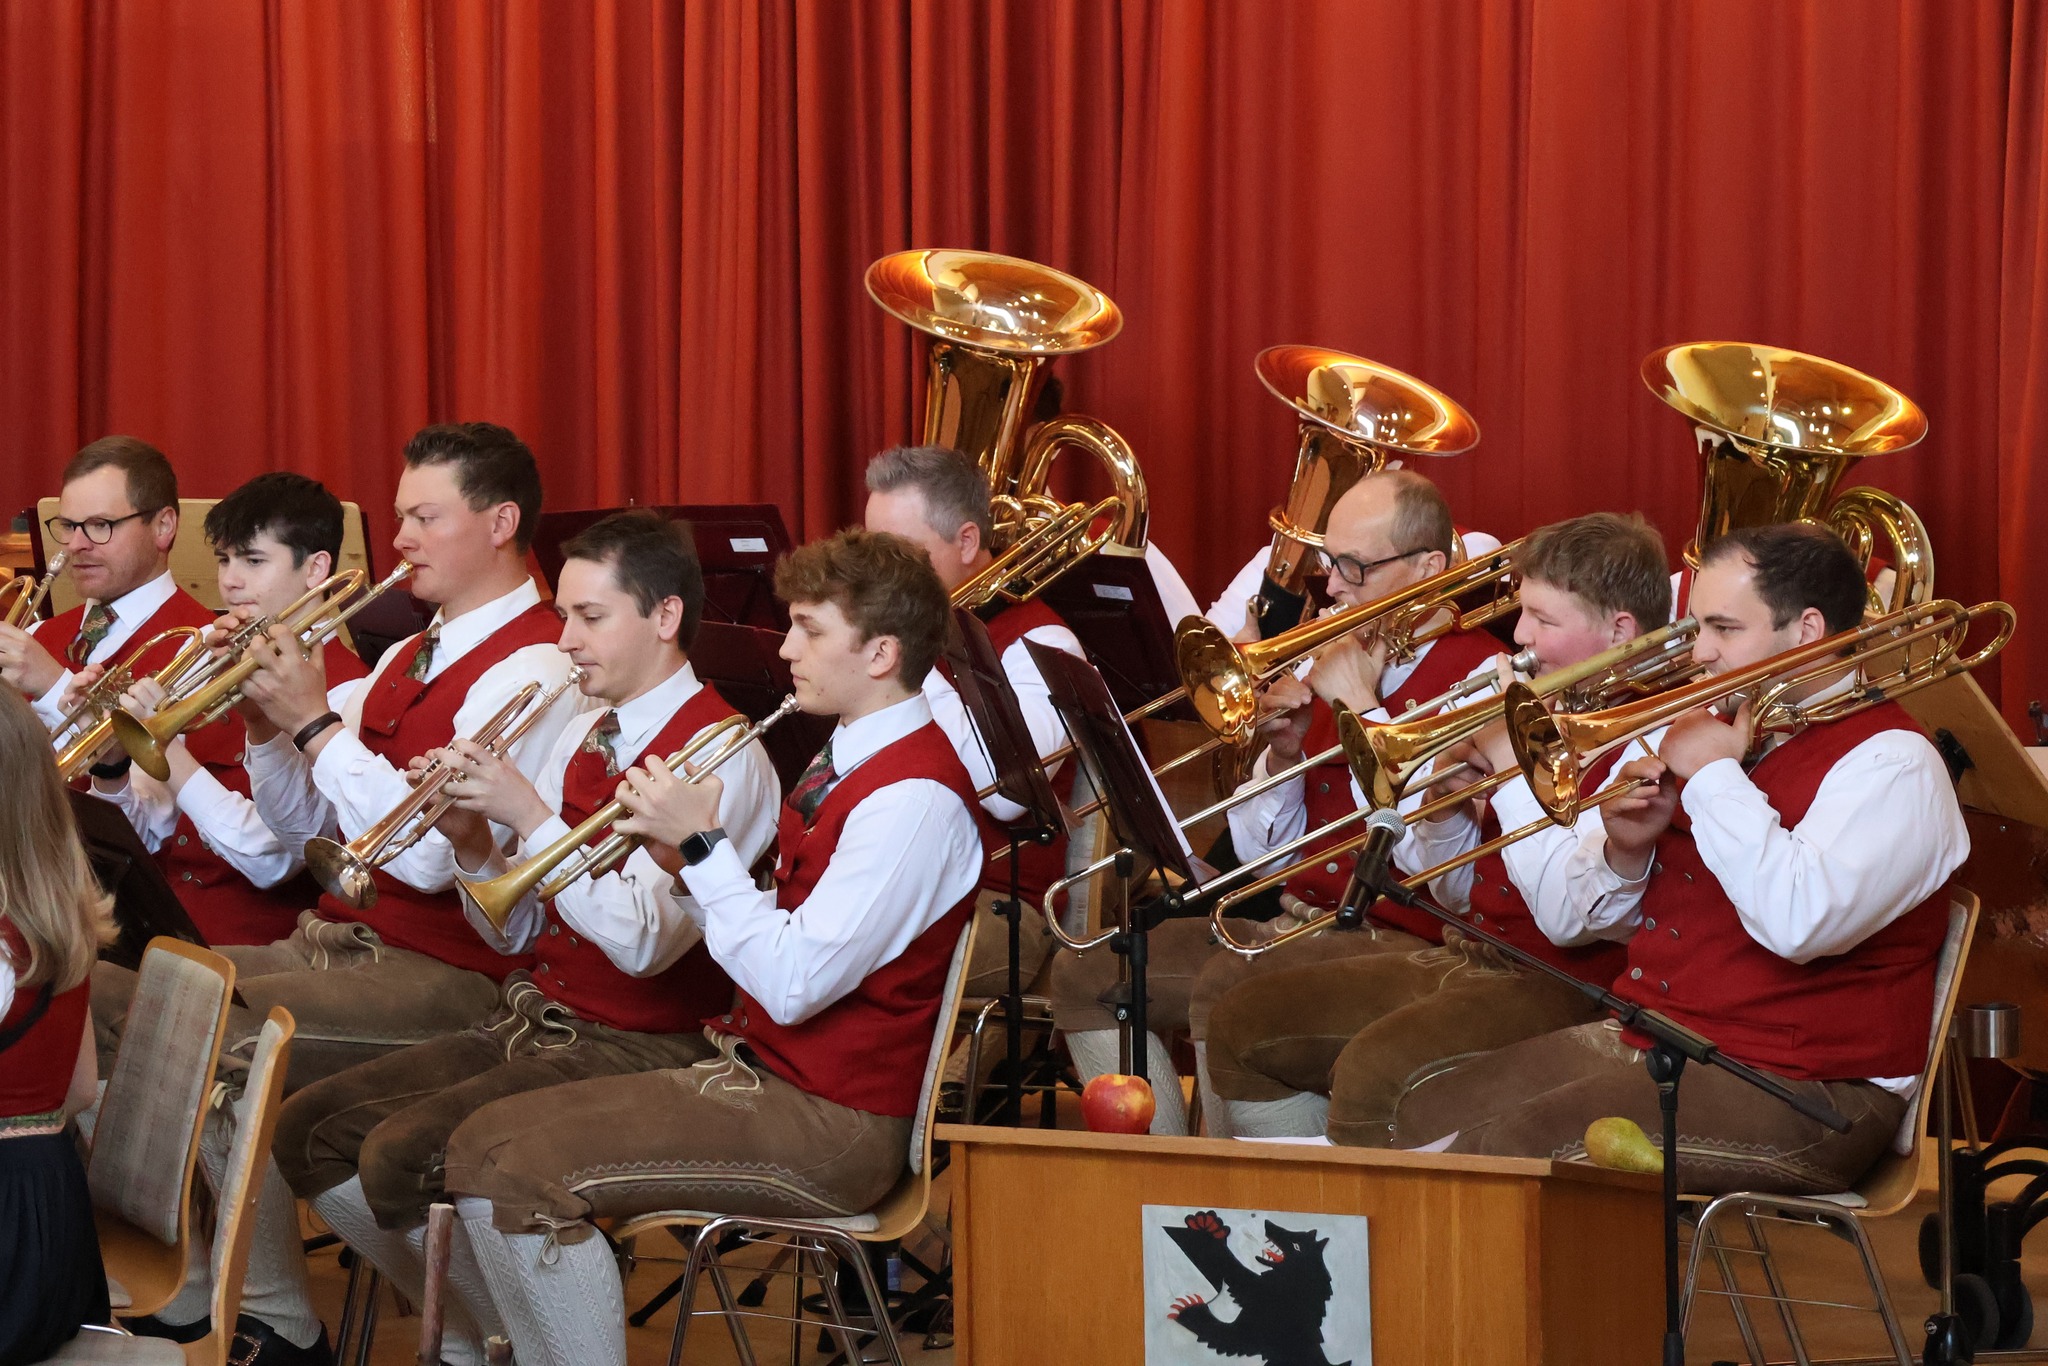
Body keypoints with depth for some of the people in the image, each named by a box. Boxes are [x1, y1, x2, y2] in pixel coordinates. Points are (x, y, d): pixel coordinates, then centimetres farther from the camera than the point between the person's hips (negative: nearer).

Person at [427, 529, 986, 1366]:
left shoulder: (916, 795, -19)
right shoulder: (849, 765, 13)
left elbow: (794, 983, -23)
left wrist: (703, 843, -16)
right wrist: (688, 857, 0)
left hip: (829, 1125, -10)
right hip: (755, 1074, 10)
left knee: (523, 1179, -21)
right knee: (482, 1145, 3)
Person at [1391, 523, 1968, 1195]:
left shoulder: (1892, 763, -11)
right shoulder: (1734, 734, 17)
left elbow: (1800, 922, -31)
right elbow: (1606, 920, 24)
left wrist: (1714, 775, -18)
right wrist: (1630, 851, 0)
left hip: (1786, 1089, -9)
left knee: (1508, 1153, -28)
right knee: (1422, 1115, -6)